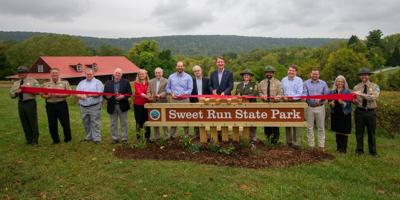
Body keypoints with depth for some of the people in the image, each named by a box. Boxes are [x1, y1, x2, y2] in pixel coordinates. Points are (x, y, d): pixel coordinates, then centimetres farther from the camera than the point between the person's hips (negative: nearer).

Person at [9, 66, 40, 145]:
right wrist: (16, 92, -6)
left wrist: (28, 88, -18)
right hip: (21, 104, 5)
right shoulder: (16, 83, 17)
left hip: (30, 103, -5)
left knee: (33, 122, -3)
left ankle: (35, 140, 8)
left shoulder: (33, 81, 3)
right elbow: (11, 95, 14)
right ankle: (28, 139, 21)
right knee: (24, 123, 9)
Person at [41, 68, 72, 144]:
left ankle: (68, 139, 17)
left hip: (62, 104, -2)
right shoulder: (46, 84, 12)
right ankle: (55, 140, 19)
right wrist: (48, 96, -11)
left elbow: (68, 93, -1)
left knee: (65, 123, 0)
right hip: (50, 105, 2)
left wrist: (60, 95, -15)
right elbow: (42, 95, 10)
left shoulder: (65, 83, 5)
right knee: (52, 124, 5)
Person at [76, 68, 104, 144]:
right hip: (83, 107, 5)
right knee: (86, 123, 12)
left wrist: (91, 95, -26)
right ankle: (88, 137, 25)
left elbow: (99, 93, -11)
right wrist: (81, 96, -12)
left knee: (95, 123, -4)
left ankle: (96, 138, 1)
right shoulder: (81, 83, 17)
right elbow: (77, 93, 10)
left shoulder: (97, 82, 1)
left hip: (94, 106, -5)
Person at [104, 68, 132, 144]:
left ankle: (124, 138, 16)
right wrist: (107, 96, -18)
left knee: (124, 123, 6)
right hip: (112, 106, 2)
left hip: (122, 106, -2)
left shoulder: (126, 82, 3)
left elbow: (129, 93, -4)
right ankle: (115, 138, 19)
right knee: (113, 124, 8)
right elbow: (104, 94, 4)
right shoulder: (108, 83, 7)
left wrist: (123, 96, -20)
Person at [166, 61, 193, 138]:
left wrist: (183, 94, -17)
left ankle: (186, 134, 7)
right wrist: (171, 93, -6)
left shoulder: (188, 77, 6)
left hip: (184, 100, -2)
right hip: (173, 100, 2)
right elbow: (167, 88, 14)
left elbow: (190, 89, 0)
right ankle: (173, 134, 7)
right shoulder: (171, 77, 13)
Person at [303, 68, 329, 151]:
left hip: (320, 107, 0)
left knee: (321, 128, 3)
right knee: (309, 128, 3)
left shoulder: (323, 83, 10)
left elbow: (326, 94, 3)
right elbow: (304, 93, -2)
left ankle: (321, 146, 10)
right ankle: (311, 146, 12)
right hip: (309, 107, 0)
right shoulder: (306, 83, 8)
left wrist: (320, 99, -16)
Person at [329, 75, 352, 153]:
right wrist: (331, 103, -8)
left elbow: (349, 103, -7)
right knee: (337, 131, 10)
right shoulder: (332, 92, 10)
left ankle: (343, 148, 9)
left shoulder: (348, 92, -2)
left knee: (344, 132, -1)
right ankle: (338, 147, 20)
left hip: (345, 114, -4)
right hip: (335, 114, 4)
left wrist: (343, 103, -25)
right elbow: (329, 101, 14)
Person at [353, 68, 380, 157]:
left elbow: (374, 97, -20)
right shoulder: (356, 87, 4)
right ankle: (359, 150, 20)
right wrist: (354, 100, -19)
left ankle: (373, 151, 21)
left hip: (371, 112, -1)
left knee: (371, 132, 8)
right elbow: (354, 100, 5)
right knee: (359, 132, 7)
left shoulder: (375, 86, -2)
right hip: (360, 111, 1)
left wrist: (361, 94, -29)